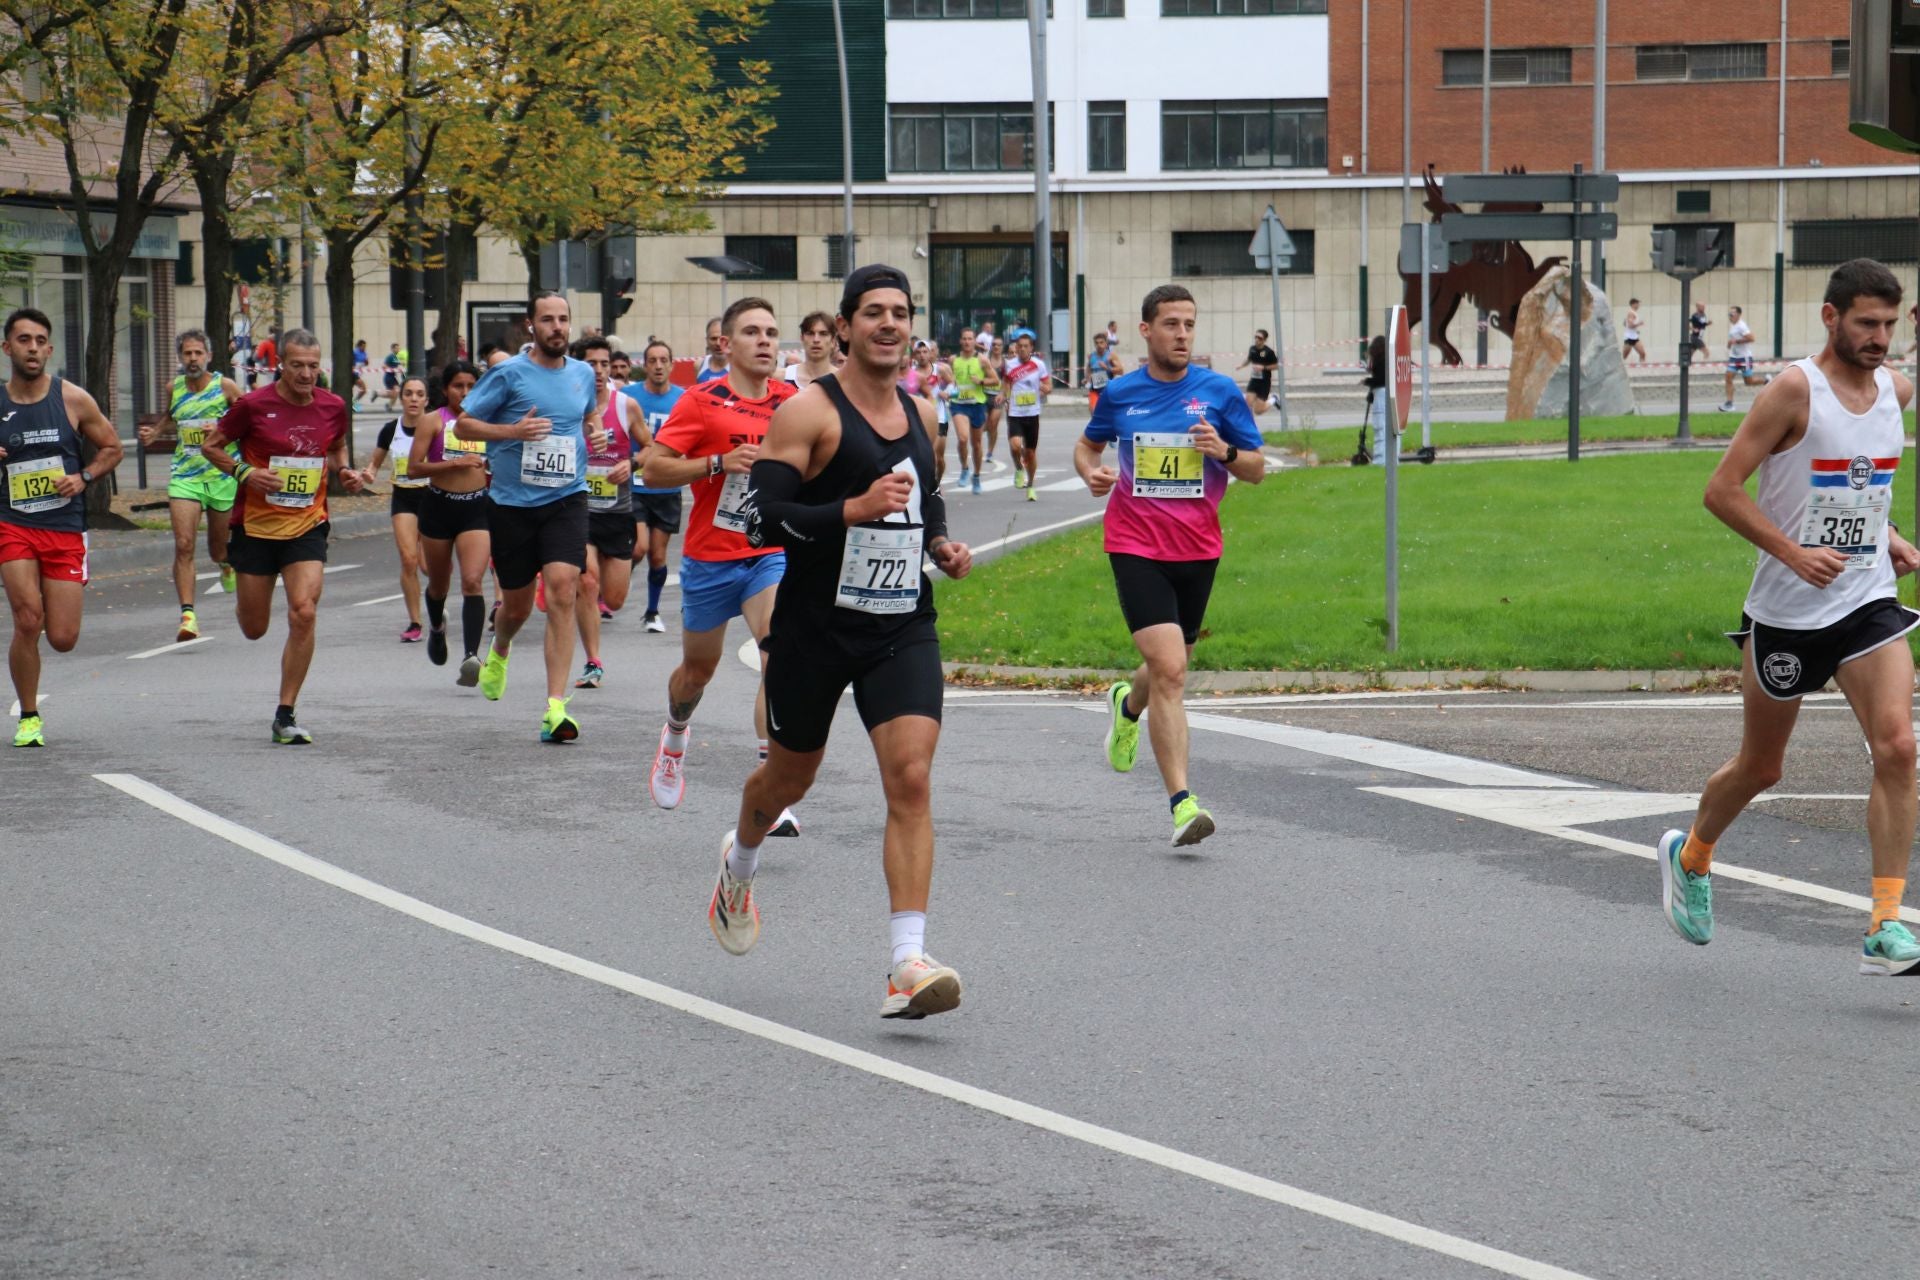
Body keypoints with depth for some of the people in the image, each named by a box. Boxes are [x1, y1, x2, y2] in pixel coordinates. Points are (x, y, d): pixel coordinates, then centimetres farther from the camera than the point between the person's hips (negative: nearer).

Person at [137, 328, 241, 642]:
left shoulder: (225, 387, -6)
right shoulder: (174, 388, 6)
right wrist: (154, 433, 6)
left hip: (221, 474, -2)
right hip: (184, 475, 2)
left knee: (218, 546, 14)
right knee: (183, 545, -14)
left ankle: (227, 564, 52)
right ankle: (188, 614, -16)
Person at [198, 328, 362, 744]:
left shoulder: (333, 408, -1)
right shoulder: (254, 405, -10)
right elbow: (211, 445, 1)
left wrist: (344, 472, -1)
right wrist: (244, 472, -16)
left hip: (307, 527, 1)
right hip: (255, 526, -1)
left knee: (304, 613, -17)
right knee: (254, 629, 9)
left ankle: (285, 715, -7)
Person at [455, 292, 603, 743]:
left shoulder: (583, 374, 8)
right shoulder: (509, 374, -5)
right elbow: (463, 424, -2)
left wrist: (593, 436, 5)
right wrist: (513, 430, -17)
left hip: (566, 500, 1)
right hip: (512, 503, -1)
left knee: (562, 590, -17)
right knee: (517, 604, 10)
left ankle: (555, 706, -19)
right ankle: (499, 651, 49)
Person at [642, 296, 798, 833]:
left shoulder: (792, 402, 3)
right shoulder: (701, 401, -8)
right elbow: (654, 469, -11)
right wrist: (720, 462, -21)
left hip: (772, 554, 1)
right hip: (710, 557, -1)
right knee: (699, 667, 16)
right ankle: (675, 734, 51)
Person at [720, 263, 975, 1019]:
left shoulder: (920, 415, 9)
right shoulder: (809, 412, -11)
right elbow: (763, 522, -19)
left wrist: (942, 545, 8)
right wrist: (856, 509, -29)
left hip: (903, 629, 4)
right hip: (815, 629, -3)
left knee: (911, 780, -14)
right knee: (791, 777, 16)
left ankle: (906, 964, -19)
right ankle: (739, 865, 51)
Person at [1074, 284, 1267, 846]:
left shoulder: (1220, 391, 0)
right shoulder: (1120, 393, 1)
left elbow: (1257, 470, 4)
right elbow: (1087, 445, 20)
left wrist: (1225, 452, -17)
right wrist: (1091, 473, -3)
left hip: (1198, 549, 2)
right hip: (1136, 548, -2)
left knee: (1168, 668, 17)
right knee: (1169, 670, -17)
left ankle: (1128, 705, 55)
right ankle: (1182, 803, -18)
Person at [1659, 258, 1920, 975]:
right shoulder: (1795, 390, -14)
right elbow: (1721, 490, -15)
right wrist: (1794, 553, -23)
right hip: (1786, 612, -4)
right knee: (1760, 768, 11)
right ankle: (1690, 858, 42)